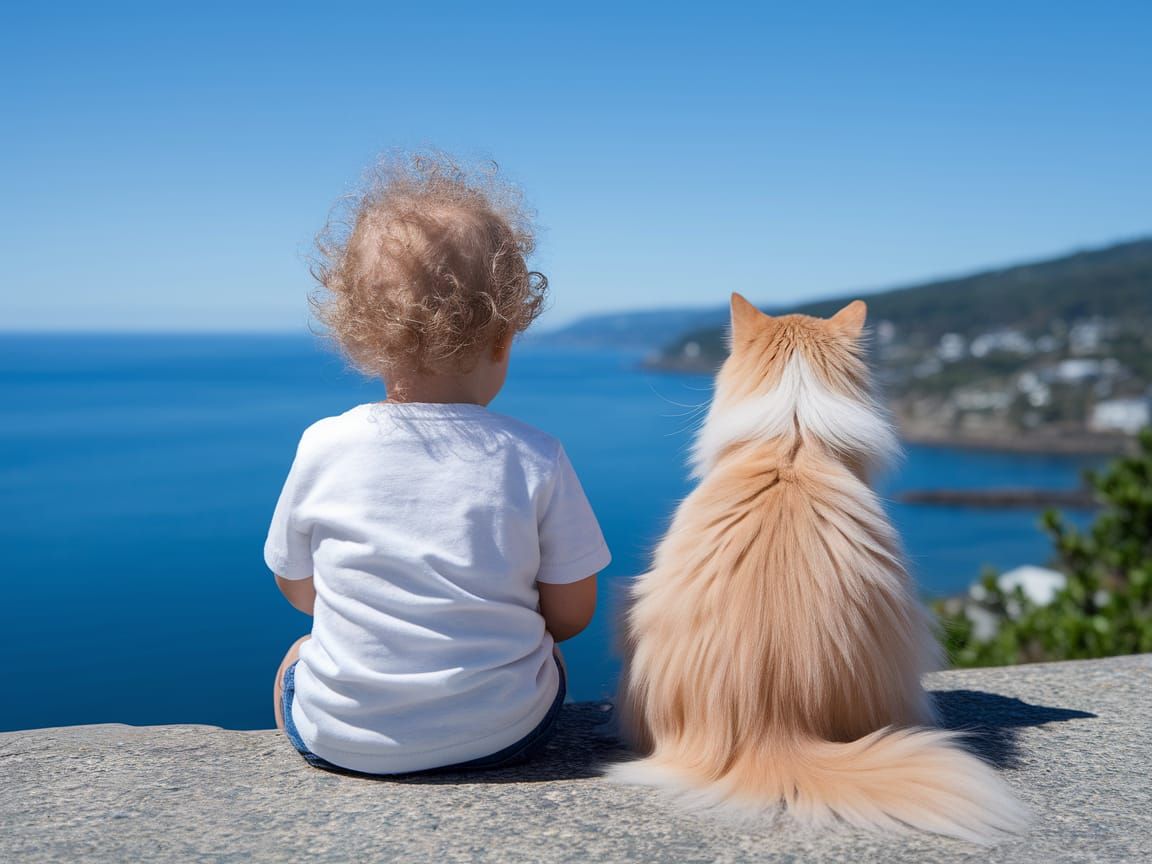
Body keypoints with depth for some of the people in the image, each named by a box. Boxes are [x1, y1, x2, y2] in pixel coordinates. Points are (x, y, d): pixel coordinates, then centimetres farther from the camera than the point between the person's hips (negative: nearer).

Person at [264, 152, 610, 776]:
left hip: (344, 740, 0)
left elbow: (298, 589, 4)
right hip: (504, 736, 0)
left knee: (297, 655, 32)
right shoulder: (535, 459, -14)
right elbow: (570, 614, -5)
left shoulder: (322, 447, -11)